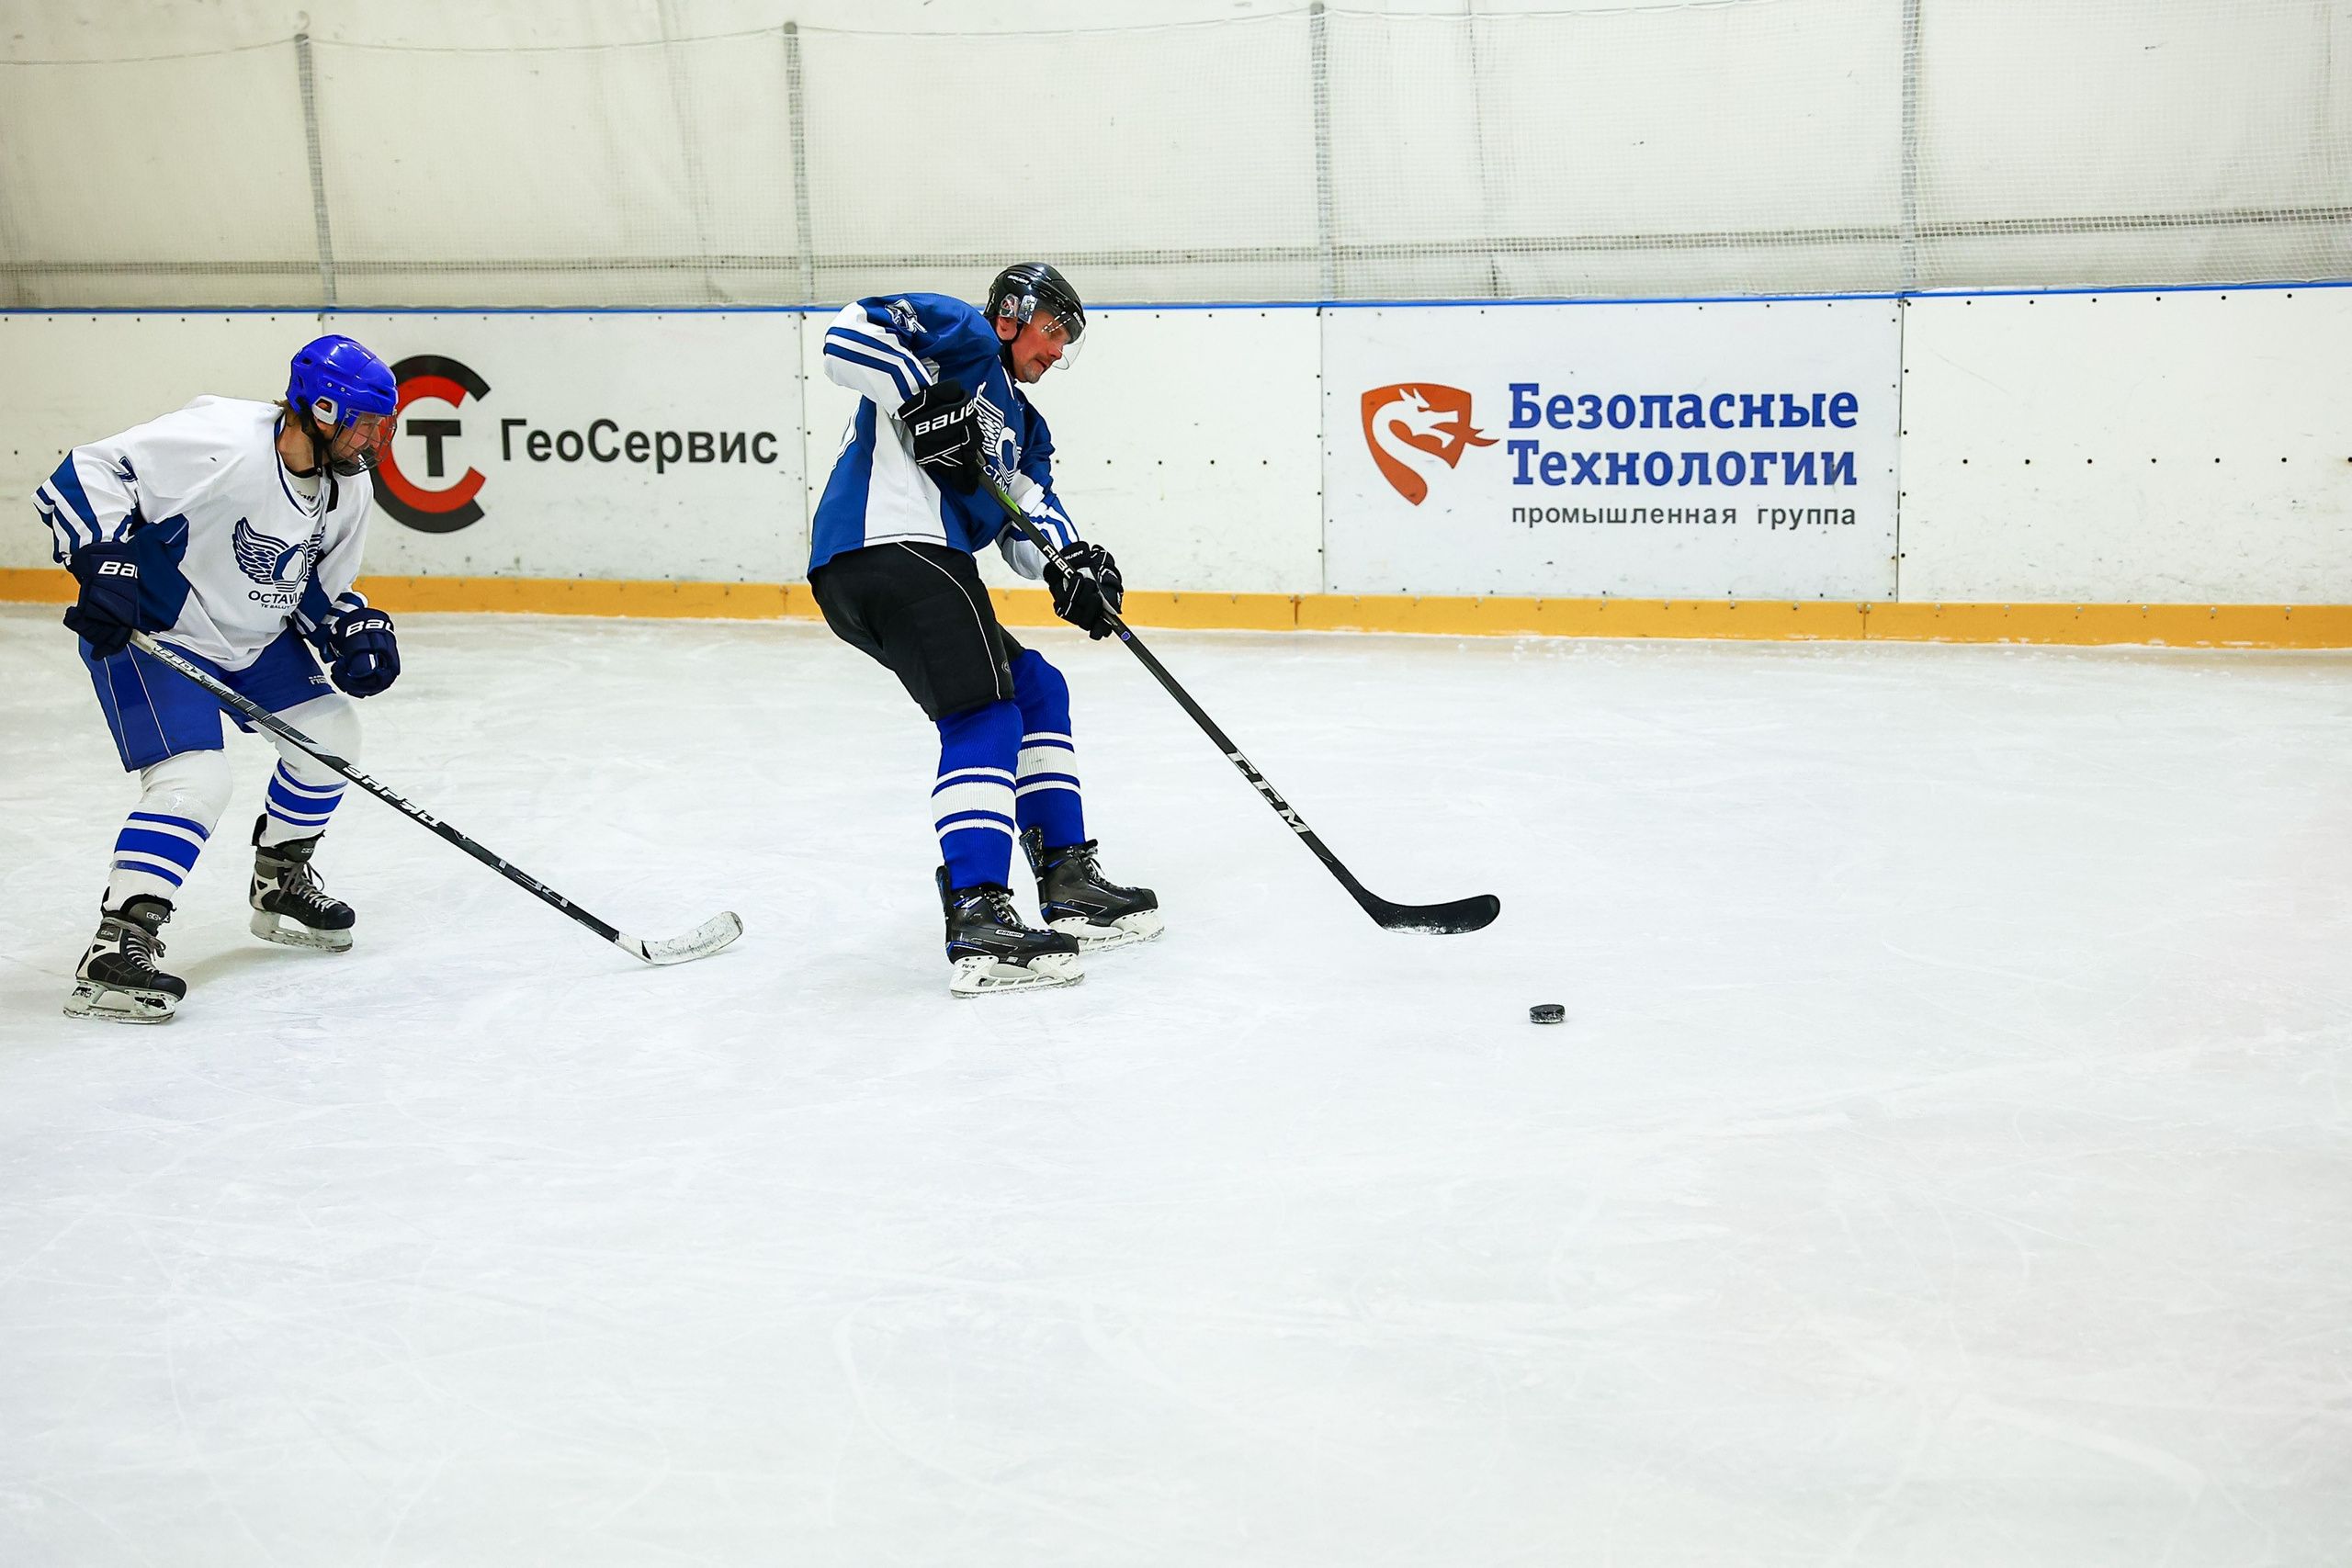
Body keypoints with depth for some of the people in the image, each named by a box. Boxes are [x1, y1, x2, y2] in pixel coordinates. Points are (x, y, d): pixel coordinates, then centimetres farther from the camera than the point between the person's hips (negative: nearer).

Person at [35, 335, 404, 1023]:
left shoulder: (348, 484, -2)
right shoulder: (223, 444, -30)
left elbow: (321, 587, 11)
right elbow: (88, 474, -27)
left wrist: (356, 633, -7)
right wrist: (105, 564, -34)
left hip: (254, 633, 9)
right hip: (146, 633, -9)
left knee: (329, 733, 11)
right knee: (194, 779, -23)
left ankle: (280, 886, 31)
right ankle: (114, 949, -21)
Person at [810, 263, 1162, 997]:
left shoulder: (1022, 422, 31)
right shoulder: (965, 335, 6)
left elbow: (1029, 516, 16)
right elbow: (850, 333, -9)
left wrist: (1070, 564, -5)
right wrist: (925, 401, -17)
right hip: (887, 543, -11)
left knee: (1038, 690, 18)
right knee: (984, 721, -17)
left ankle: (1068, 882, 21)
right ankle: (977, 924, -28)